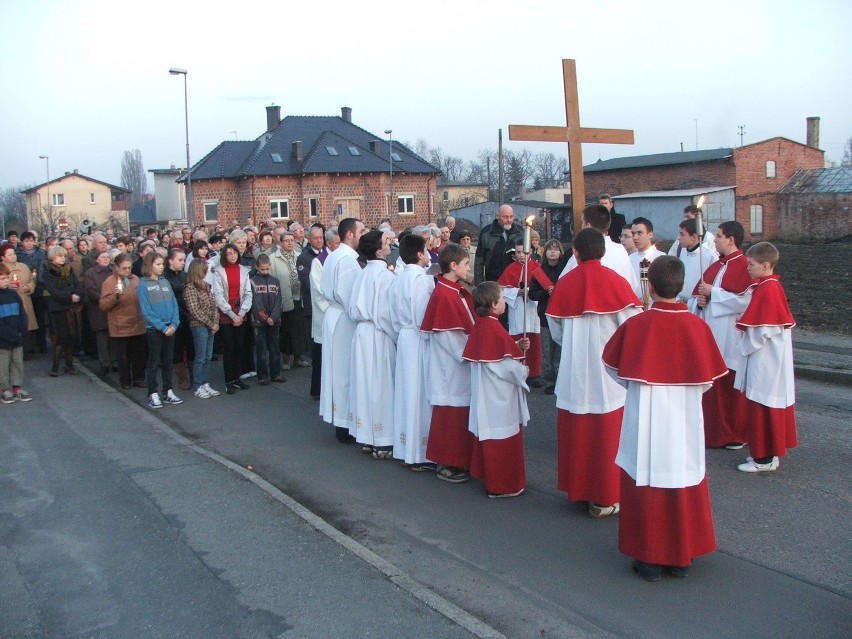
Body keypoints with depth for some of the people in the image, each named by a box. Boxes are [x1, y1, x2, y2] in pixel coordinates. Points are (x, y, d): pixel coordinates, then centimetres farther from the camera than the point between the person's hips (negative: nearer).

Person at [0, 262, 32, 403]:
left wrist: (23, 331, -6)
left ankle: (17, 388, 19)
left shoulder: (13, 294, 4)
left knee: (18, 363, 10)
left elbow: (22, 314, 7)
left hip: (18, 338, 5)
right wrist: (12, 334, -18)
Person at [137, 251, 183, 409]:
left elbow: (174, 304, 6)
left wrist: (174, 324, -8)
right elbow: (146, 310, -11)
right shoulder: (144, 285, -7)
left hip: (170, 328, 5)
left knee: (168, 361, 10)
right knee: (154, 362, 2)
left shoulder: (165, 282, 8)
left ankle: (168, 392, 18)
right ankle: (153, 395, 8)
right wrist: (162, 327, -15)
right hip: (154, 329, -5)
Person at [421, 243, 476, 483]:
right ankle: (447, 465, 11)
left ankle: (458, 460, 25)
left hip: (462, 363, 9)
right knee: (450, 410, 0)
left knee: (461, 409, 15)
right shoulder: (443, 294, -19)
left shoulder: (459, 291, 11)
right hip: (451, 366, -9)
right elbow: (449, 335, -20)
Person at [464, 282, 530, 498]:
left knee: (488, 437, 19)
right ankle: (502, 486, 11)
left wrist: (517, 346, 3)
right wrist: (523, 372, -5)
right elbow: (506, 367, -23)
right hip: (499, 397, -9)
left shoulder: (478, 326, 5)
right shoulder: (495, 329, -22)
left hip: (485, 393, 9)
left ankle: (487, 475, 32)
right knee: (502, 439, 2)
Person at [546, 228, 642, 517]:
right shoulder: (615, 282, -9)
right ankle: (603, 498, 13)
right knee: (606, 434, 6)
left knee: (575, 432, 13)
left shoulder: (564, 284, 0)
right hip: (606, 373, -3)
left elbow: (556, 330, 8)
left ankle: (578, 491, 24)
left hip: (573, 371, 3)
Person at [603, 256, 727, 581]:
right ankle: (682, 558, 25)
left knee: (645, 486, 9)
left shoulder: (635, 325, -11)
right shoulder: (697, 326, -7)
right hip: (685, 425, 2)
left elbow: (615, 368, 1)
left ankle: (649, 560, 16)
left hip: (645, 423, -2)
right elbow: (708, 378, 2)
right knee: (685, 486, 14)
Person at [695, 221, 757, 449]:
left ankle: (736, 434, 13)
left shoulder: (744, 266, -10)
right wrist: (700, 300, -2)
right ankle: (712, 431, 20)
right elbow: (698, 293, 21)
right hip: (711, 333, 8)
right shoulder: (714, 267, 14)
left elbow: (745, 300, -20)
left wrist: (713, 293, -15)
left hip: (731, 337, -7)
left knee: (731, 385, 0)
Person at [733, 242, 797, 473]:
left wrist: (746, 346, -9)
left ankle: (764, 458, 5)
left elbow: (764, 330, -22)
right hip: (771, 357, 10)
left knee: (762, 407, -2)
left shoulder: (766, 289, -19)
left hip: (764, 360, -10)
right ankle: (769, 453, 25)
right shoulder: (772, 286, 11)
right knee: (771, 405, 16)